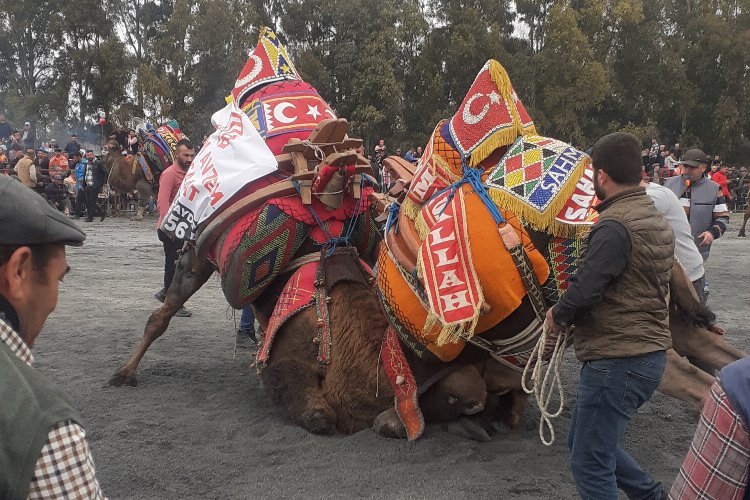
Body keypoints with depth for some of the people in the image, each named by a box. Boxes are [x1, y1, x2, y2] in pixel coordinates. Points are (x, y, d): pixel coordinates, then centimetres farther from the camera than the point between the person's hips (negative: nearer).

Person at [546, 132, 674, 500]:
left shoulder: (614, 225, -19)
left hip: (618, 361, -10)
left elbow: (585, 289, -24)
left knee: (590, 464, 1)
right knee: (583, 440, 24)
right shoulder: (657, 220, 12)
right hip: (650, 353, 10)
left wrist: (557, 316, -4)